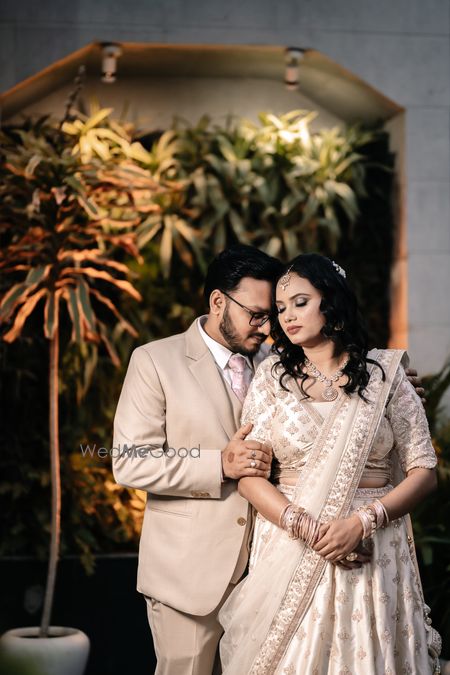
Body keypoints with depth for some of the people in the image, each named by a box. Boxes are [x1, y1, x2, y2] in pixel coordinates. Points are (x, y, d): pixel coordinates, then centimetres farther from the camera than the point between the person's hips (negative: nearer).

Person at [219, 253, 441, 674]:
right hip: (288, 551, 1)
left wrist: (362, 522, -15)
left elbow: (423, 471, 0)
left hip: (371, 552, -1)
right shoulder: (272, 376, 5)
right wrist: (308, 528, -15)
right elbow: (249, 473, -1)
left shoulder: (384, 375, 2)